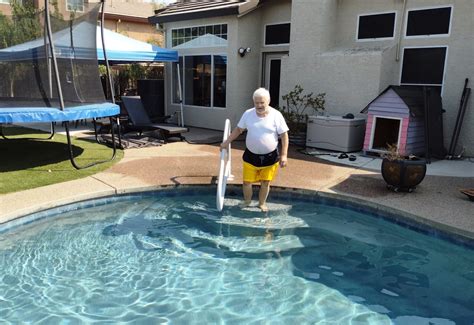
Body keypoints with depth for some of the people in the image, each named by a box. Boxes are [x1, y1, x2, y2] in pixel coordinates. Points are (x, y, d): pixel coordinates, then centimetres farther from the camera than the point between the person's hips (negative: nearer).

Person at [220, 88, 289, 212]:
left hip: (270, 156, -1)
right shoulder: (248, 114, -4)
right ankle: (247, 202, 33)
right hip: (251, 155, 2)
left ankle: (262, 203, 34)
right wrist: (227, 142, 4)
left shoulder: (276, 115, -11)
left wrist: (284, 155, -12)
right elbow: (238, 129, 9)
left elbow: (284, 135, -8)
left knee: (265, 182, 11)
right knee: (247, 182, 6)